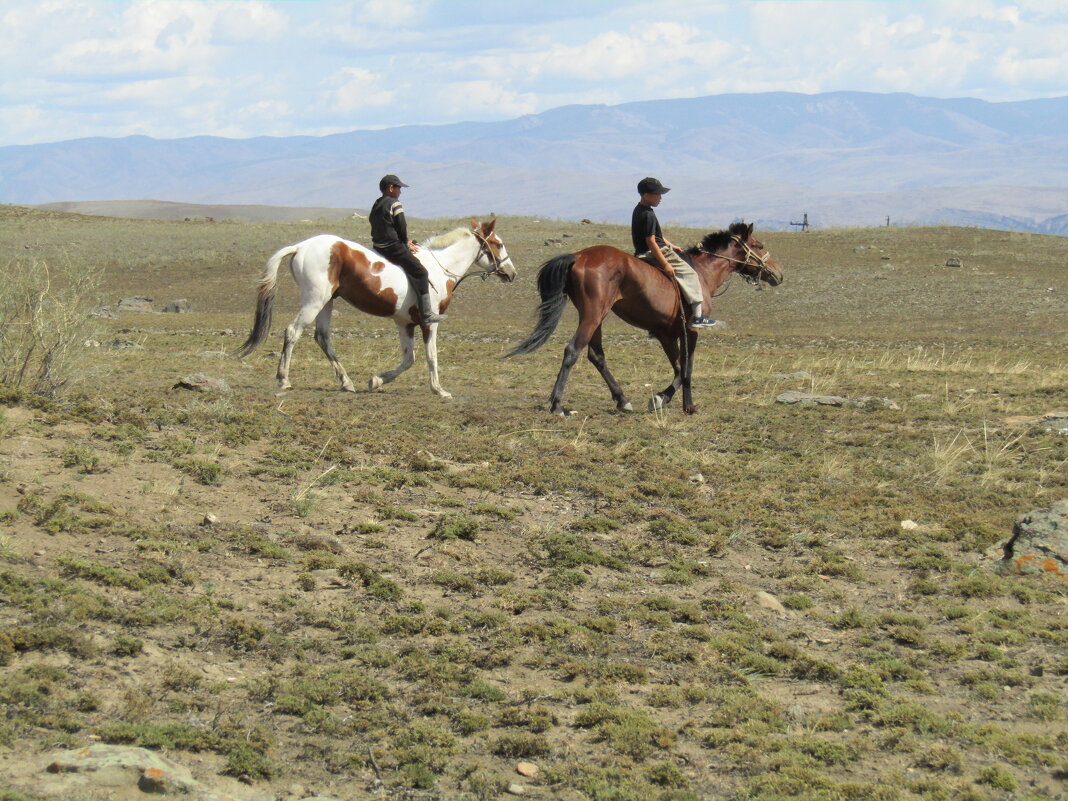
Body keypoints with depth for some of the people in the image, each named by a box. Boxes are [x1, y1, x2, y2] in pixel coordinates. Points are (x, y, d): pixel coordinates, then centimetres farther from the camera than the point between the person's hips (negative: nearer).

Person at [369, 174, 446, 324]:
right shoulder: (395, 204, -9)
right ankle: (426, 314, -16)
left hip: (378, 248, 9)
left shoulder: (376, 206, 18)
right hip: (393, 247, -9)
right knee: (420, 272, -8)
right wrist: (407, 244, 8)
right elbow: (402, 228, -11)